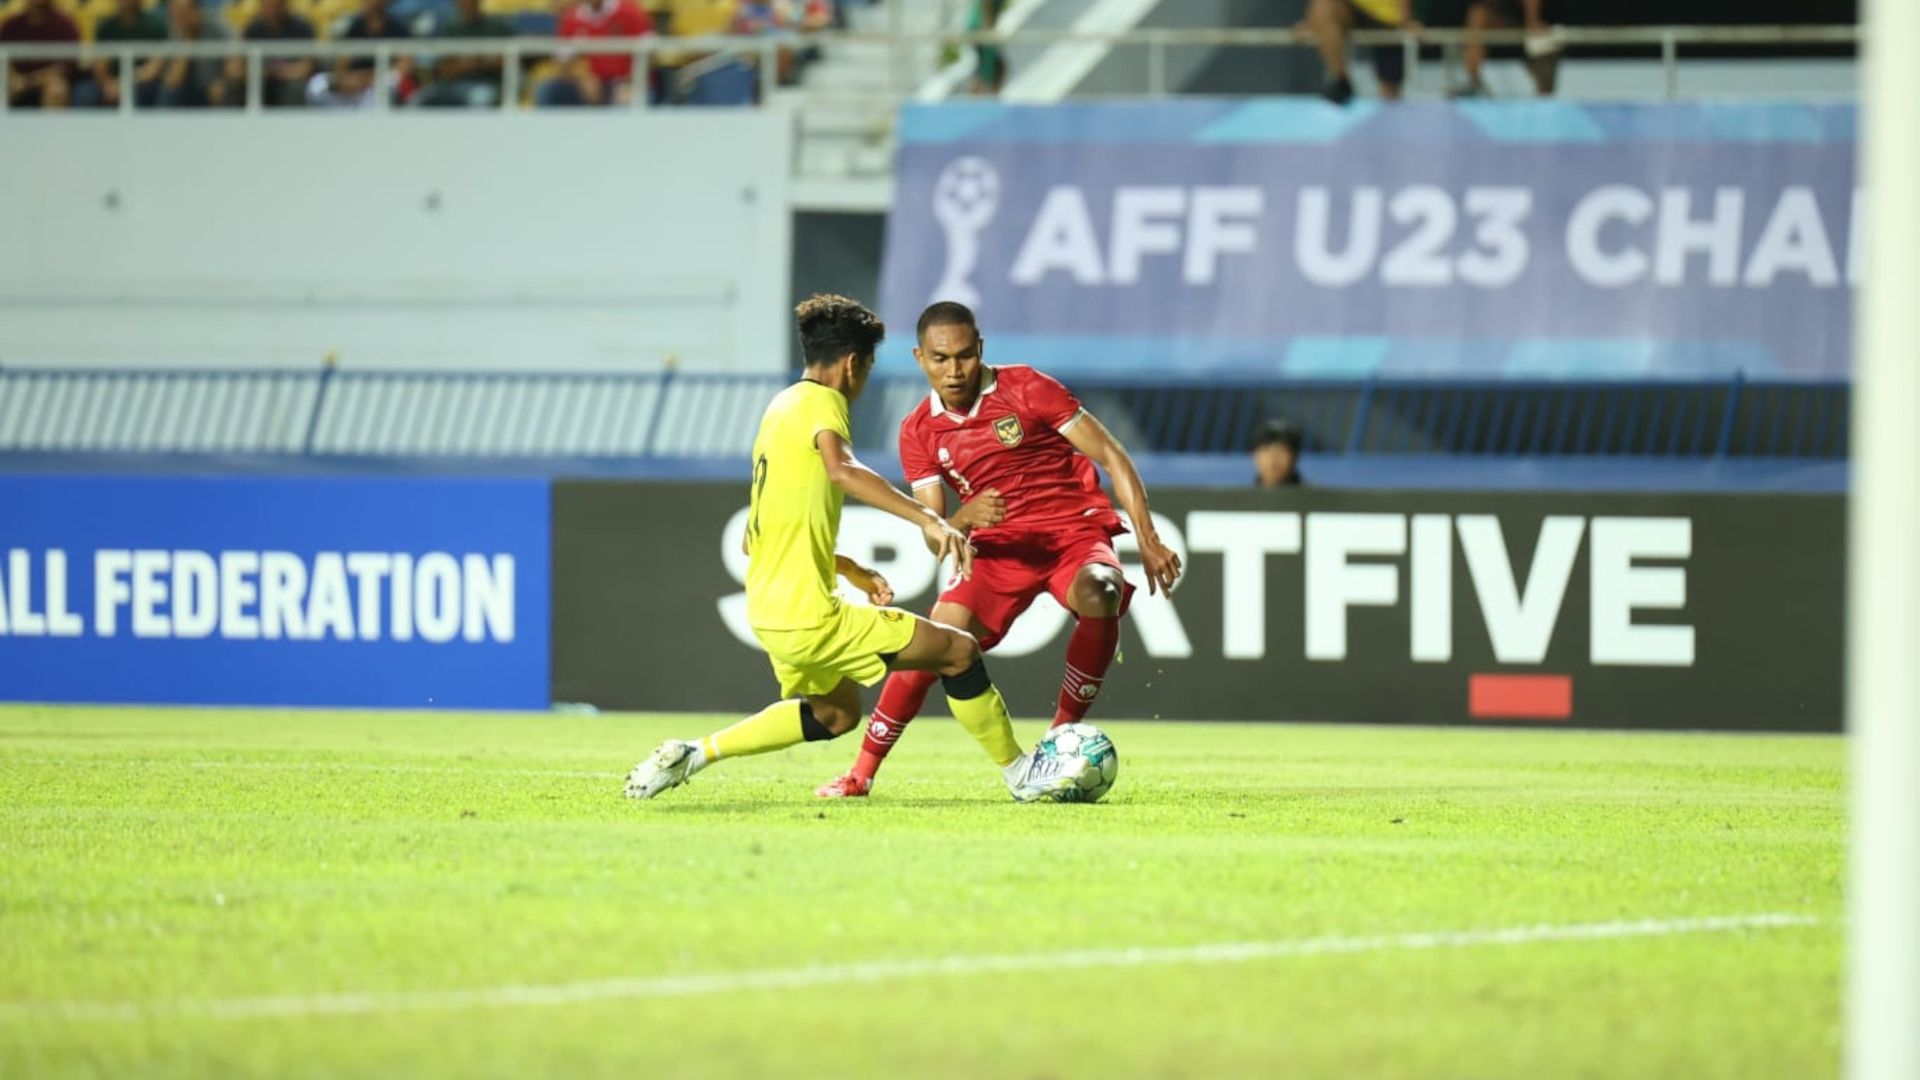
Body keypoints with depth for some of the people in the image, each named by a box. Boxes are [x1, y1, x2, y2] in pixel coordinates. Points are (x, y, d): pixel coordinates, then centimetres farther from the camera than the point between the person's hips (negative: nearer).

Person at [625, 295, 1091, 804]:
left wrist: (851, 571, 27)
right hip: (808, 616, -9)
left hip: (768, 609, 9)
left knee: (835, 713, 30)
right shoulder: (821, 402, -10)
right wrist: (928, 518, -42)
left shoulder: (781, 407, 17)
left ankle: (692, 755, 21)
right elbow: (840, 468, -34)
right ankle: (1022, 774, 9)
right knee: (959, 651, -2)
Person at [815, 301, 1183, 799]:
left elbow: (1110, 456, -6)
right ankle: (862, 773, -3)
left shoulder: (1025, 389, -9)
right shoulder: (918, 433, 2)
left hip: (1076, 531, -3)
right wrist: (965, 518, -24)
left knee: (1099, 596, -36)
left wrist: (1148, 540, -13)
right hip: (1001, 546, 3)